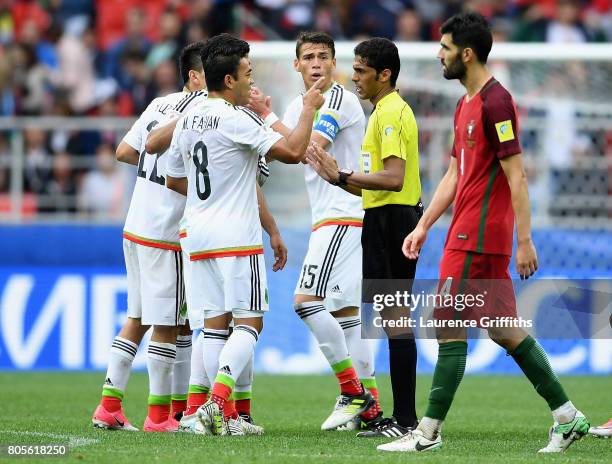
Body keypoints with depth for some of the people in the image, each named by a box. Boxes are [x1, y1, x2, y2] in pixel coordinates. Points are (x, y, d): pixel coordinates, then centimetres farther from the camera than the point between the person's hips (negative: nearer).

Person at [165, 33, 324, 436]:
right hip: (236, 237, -8)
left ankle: (225, 415, 7)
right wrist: (309, 109, -6)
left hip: (199, 235, 8)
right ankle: (218, 400, -21)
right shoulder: (237, 119, -14)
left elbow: (174, 179, 21)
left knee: (215, 323, 9)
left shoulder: (188, 120, 11)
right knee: (249, 322, -6)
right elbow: (293, 151, -19)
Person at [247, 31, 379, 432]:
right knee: (343, 309, 7)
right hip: (328, 219, 10)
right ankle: (370, 407, 7)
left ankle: (353, 390, -13)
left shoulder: (339, 98, -11)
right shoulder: (299, 106, 17)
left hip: (344, 215, -10)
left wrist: (268, 116, -17)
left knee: (307, 299, -17)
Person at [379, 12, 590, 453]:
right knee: (504, 330, 11)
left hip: (474, 239, -10)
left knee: (449, 329, -6)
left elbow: (516, 176, -17)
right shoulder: (466, 104, 16)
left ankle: (428, 432, -2)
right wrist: (423, 226, 18)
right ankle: (568, 417, 14)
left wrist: (524, 240, -19)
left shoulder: (495, 102, -14)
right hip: (467, 233, 10)